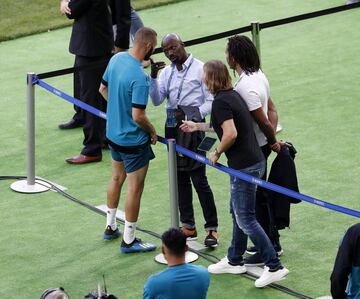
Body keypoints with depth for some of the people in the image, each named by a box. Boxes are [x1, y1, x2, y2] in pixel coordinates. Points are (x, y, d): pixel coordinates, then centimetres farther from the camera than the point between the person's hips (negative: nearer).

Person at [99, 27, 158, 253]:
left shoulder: (117, 58, -5)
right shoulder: (140, 77, -30)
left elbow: (103, 89, 10)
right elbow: (138, 116, -28)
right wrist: (152, 132, -10)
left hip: (113, 132, 9)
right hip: (133, 140, -9)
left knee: (117, 178, 26)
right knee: (135, 188, 5)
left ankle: (111, 227, 40)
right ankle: (129, 240, 14)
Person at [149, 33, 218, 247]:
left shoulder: (200, 69, -5)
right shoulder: (166, 72, 11)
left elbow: (211, 101, -7)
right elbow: (157, 100, 4)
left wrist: (193, 114, -21)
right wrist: (153, 77, -8)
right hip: (173, 127, 6)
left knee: (199, 179, -8)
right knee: (180, 178, 12)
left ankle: (212, 228, -3)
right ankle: (188, 225, 21)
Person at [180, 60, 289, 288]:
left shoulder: (221, 101, -17)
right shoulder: (233, 95, 12)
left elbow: (231, 134, -28)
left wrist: (217, 153, -11)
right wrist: (197, 126, 33)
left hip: (244, 166, -10)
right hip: (254, 160, 10)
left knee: (246, 219, -3)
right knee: (238, 212, 20)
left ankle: (274, 266, -2)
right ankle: (234, 261, 32)